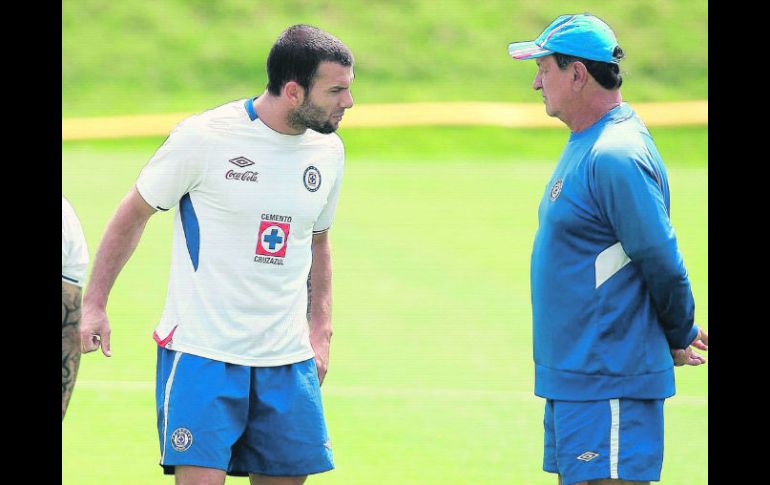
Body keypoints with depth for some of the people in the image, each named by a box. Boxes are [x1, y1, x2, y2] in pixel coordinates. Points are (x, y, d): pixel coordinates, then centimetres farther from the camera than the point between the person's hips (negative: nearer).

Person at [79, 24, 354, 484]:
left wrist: (320, 330, 15)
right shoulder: (204, 137, -10)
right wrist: (94, 304, 0)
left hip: (288, 360, 5)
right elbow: (134, 212, 1)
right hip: (201, 353, -5)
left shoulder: (327, 151, 6)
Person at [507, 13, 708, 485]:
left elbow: (664, 266, -18)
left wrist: (680, 339, -3)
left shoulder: (616, 157, -19)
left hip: (609, 385, -11)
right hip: (570, 380, 11)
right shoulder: (585, 146, 15)